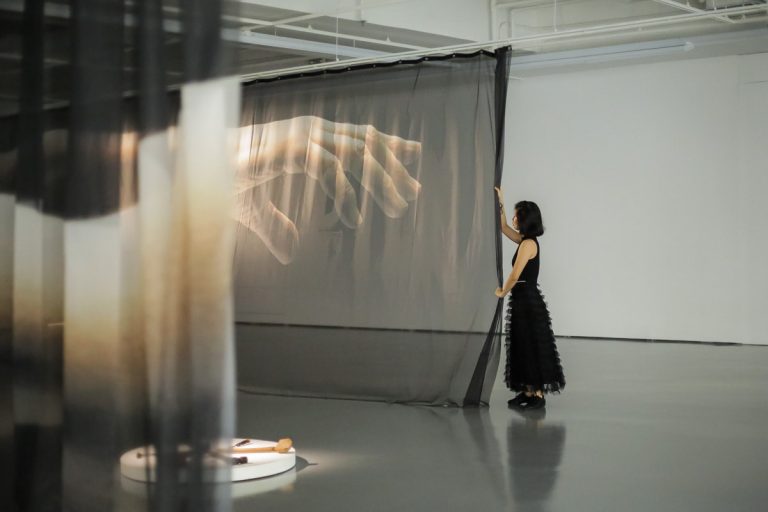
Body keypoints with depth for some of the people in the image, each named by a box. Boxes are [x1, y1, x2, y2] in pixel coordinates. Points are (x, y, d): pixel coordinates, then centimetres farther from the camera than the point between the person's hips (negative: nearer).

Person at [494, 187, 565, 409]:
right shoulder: (525, 240, 11)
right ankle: (528, 392, 15)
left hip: (528, 301, -9)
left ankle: (538, 395, 0)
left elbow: (514, 276, -19)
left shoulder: (528, 243, -16)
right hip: (523, 301, 9)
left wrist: (502, 292, -2)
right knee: (522, 349, 11)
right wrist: (500, 204, 23)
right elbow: (504, 228, 28)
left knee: (532, 349, -5)